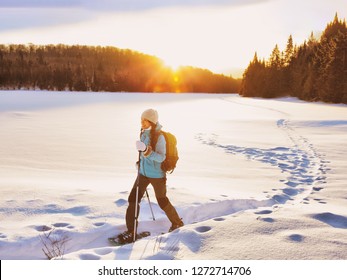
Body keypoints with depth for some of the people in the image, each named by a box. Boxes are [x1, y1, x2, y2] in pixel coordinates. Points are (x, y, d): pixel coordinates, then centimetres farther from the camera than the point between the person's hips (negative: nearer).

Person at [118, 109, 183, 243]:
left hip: (157, 175, -6)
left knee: (162, 201, 11)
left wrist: (150, 153, -41)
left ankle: (177, 222, 37)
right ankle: (131, 231, 9)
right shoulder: (144, 133, 1)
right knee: (133, 199, -1)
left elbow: (162, 157, -25)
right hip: (143, 173, 6)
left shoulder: (159, 137, -20)